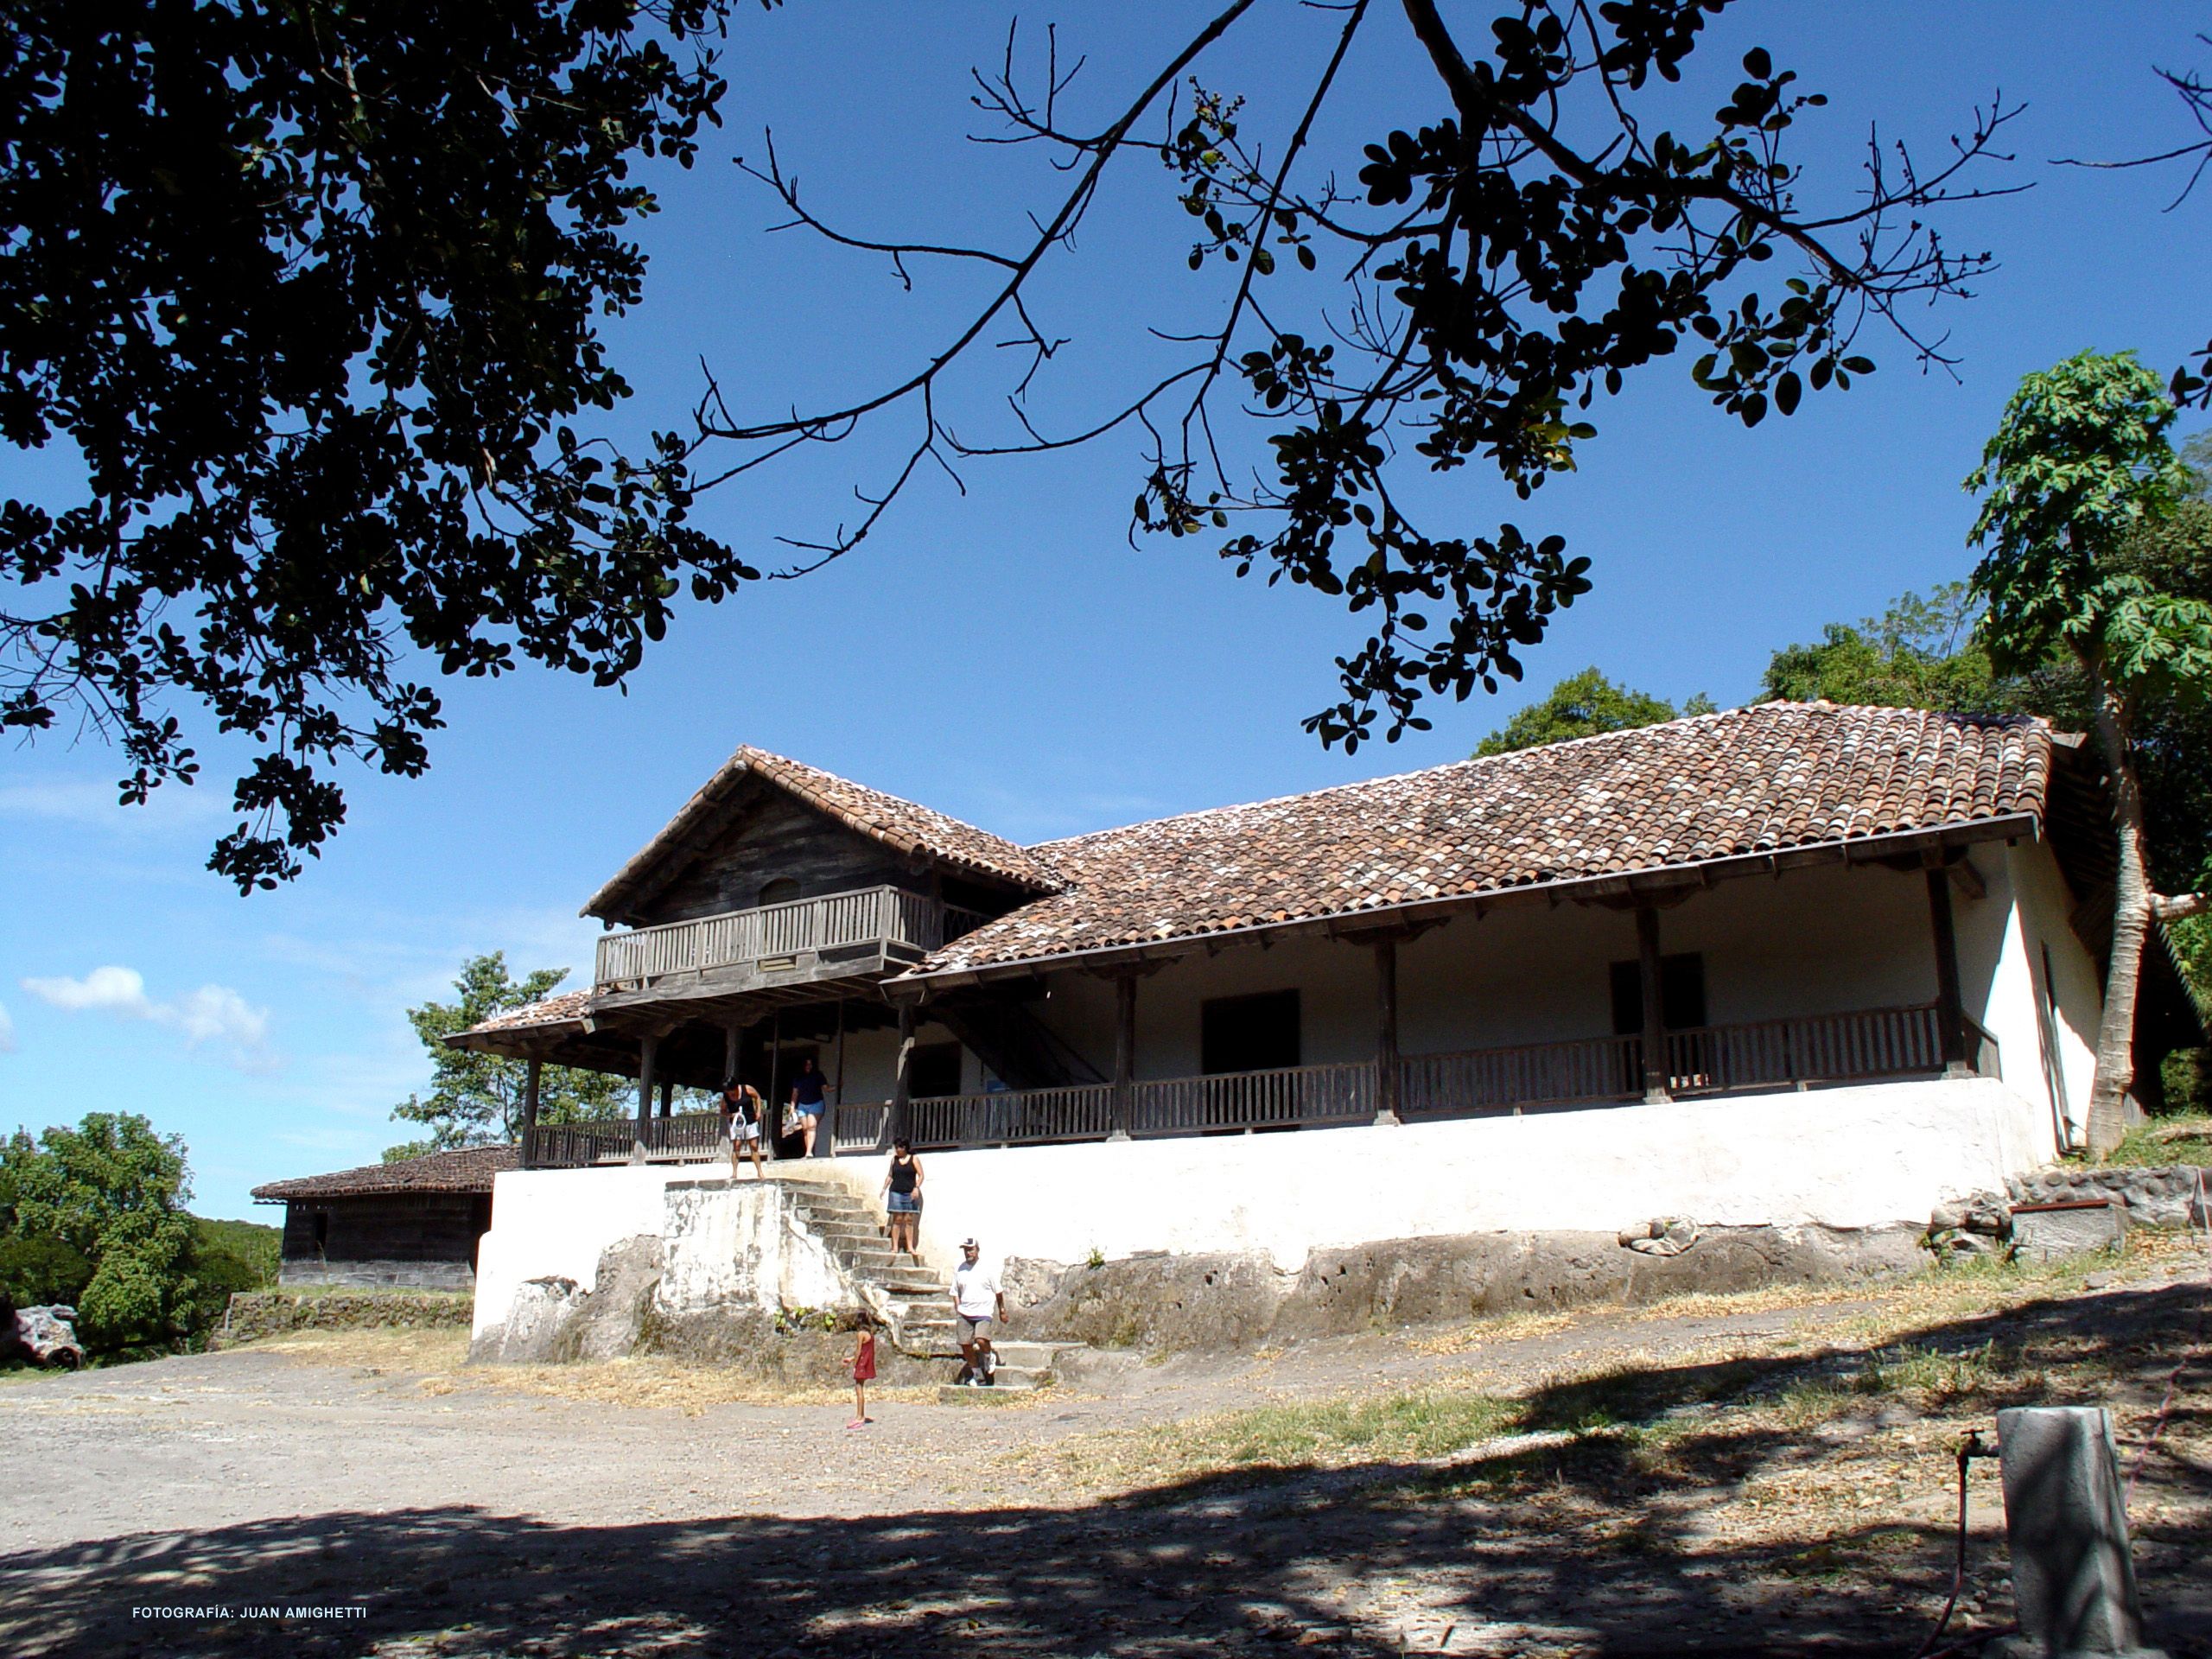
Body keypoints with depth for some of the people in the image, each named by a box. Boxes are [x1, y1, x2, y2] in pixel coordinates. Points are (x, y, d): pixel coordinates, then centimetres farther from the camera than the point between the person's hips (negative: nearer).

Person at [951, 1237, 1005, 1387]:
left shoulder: (987, 1269, -2)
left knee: (981, 1340, -24)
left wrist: (1002, 1311, 8)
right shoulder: (959, 1270, 7)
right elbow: (955, 1293, 14)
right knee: (966, 1345, 1)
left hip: (984, 1313, -4)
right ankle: (977, 1376, 19)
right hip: (964, 1313, 4)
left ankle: (989, 1358, 9)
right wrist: (957, 1313, 7)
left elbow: (998, 1292, 5)